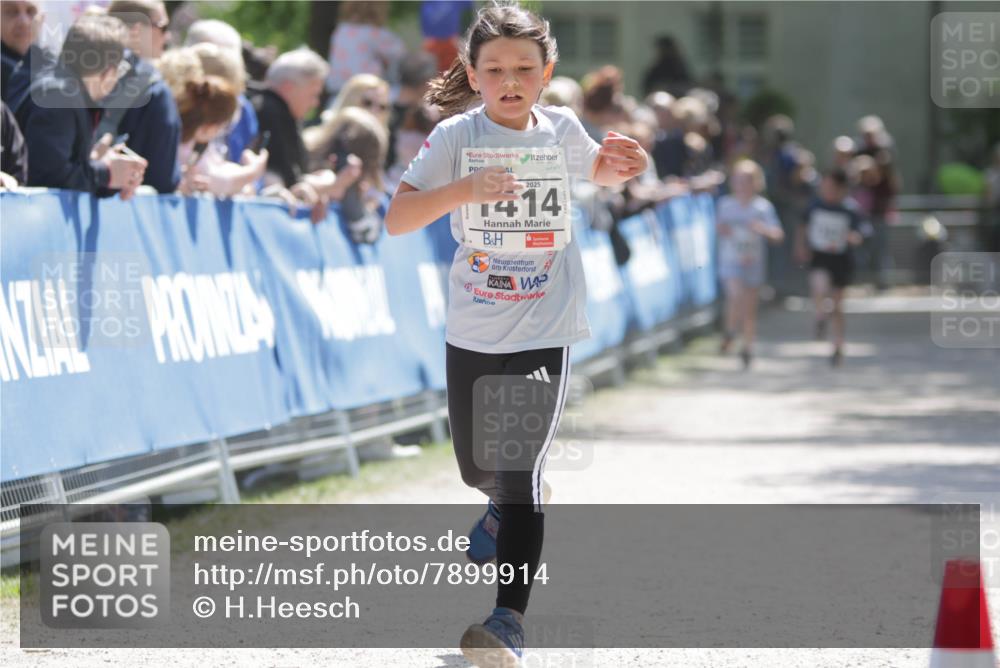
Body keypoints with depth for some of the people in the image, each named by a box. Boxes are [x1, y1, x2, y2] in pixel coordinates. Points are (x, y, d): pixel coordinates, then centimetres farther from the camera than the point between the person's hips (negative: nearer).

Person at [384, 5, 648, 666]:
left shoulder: (560, 128, -2)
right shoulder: (457, 136, -9)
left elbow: (598, 171, 22)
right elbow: (396, 219, -16)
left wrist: (624, 162, -2)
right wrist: (464, 190, -31)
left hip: (545, 331, -1)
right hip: (471, 332, 1)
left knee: (521, 471, -14)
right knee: (477, 466, 18)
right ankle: (504, 513, 54)